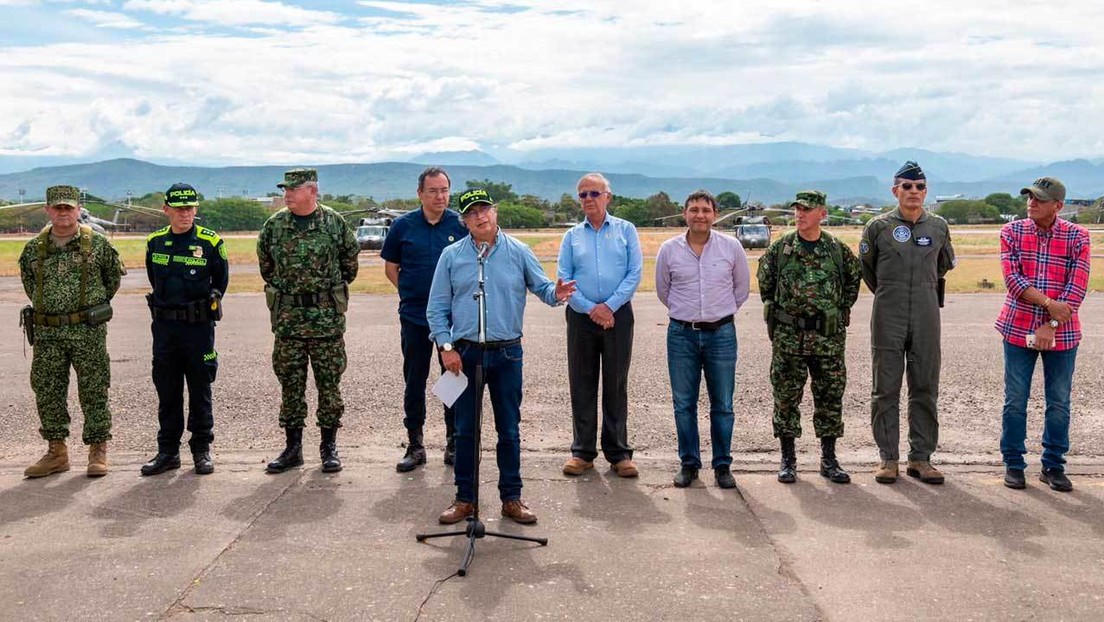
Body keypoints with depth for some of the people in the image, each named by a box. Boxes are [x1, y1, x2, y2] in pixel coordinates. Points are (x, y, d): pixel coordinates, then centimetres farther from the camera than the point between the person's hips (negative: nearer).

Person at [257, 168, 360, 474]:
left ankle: (329, 446, 13)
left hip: (327, 316, -2)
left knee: (329, 383, 3)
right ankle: (292, 447, 16)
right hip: (288, 316, 2)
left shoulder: (334, 222, -2)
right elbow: (265, 260, 19)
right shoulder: (274, 224, 4)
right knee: (290, 383, 7)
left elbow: (350, 257, 10)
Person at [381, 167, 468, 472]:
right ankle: (415, 445, 18)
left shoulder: (461, 225, 0)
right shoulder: (403, 225, 2)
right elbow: (391, 267, 10)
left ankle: (454, 444, 19)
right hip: (414, 317, 1)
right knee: (414, 382, 7)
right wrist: (409, 292, 1)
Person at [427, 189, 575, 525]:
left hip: (507, 353, 0)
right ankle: (465, 498, 19)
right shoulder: (451, 255, 3)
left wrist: (556, 293, -22)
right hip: (465, 353, 0)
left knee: (509, 430, 7)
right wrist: (446, 346, -5)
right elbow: (437, 308, 4)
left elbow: (541, 286, 2)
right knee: (465, 430, 7)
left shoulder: (518, 252, 3)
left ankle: (511, 498, 19)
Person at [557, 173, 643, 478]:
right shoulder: (572, 236, 10)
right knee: (581, 385, 5)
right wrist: (590, 309, -10)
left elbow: (635, 273, -3)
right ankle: (582, 451, 14)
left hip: (617, 315, -1)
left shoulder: (625, 230, 6)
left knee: (616, 384, 4)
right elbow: (563, 279, 2)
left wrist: (610, 306, -12)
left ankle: (619, 452, 12)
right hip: (581, 316, 1)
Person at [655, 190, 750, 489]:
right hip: (682, 333, 1)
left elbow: (741, 288, 13)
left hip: (721, 333, 0)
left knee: (722, 405, 5)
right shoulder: (669, 250, 0)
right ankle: (689, 464, 18)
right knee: (684, 404, 6)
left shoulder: (731, 247, -1)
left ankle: (723, 465, 16)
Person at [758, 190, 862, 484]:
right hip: (788, 336, -1)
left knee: (830, 397, 7)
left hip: (829, 337, 1)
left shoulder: (838, 249, 2)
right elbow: (764, 279, 14)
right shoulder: (780, 248, 0)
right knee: (786, 397, 4)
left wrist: (842, 309, 12)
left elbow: (855, 277, 18)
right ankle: (787, 459, 15)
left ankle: (829, 460, 19)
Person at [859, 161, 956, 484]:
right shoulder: (878, 227, 0)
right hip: (887, 319, -2)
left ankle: (920, 457, 15)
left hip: (926, 318, 2)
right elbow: (865, 266, 12)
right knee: (885, 390, 2)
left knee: (925, 389, 6)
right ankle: (888, 458, 11)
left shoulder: (939, 227, 7)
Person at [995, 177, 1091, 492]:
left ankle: (1053, 466, 20)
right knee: (1015, 400, 4)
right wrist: (1049, 304, -19)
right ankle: (1013, 464, 15)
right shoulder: (1012, 232, 0)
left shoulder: (1077, 237, -2)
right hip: (1019, 329, 0)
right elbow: (1012, 278, -9)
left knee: (1059, 402, 7)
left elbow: (1076, 288, -9)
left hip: (1061, 332, 0)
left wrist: (1050, 326, -16)